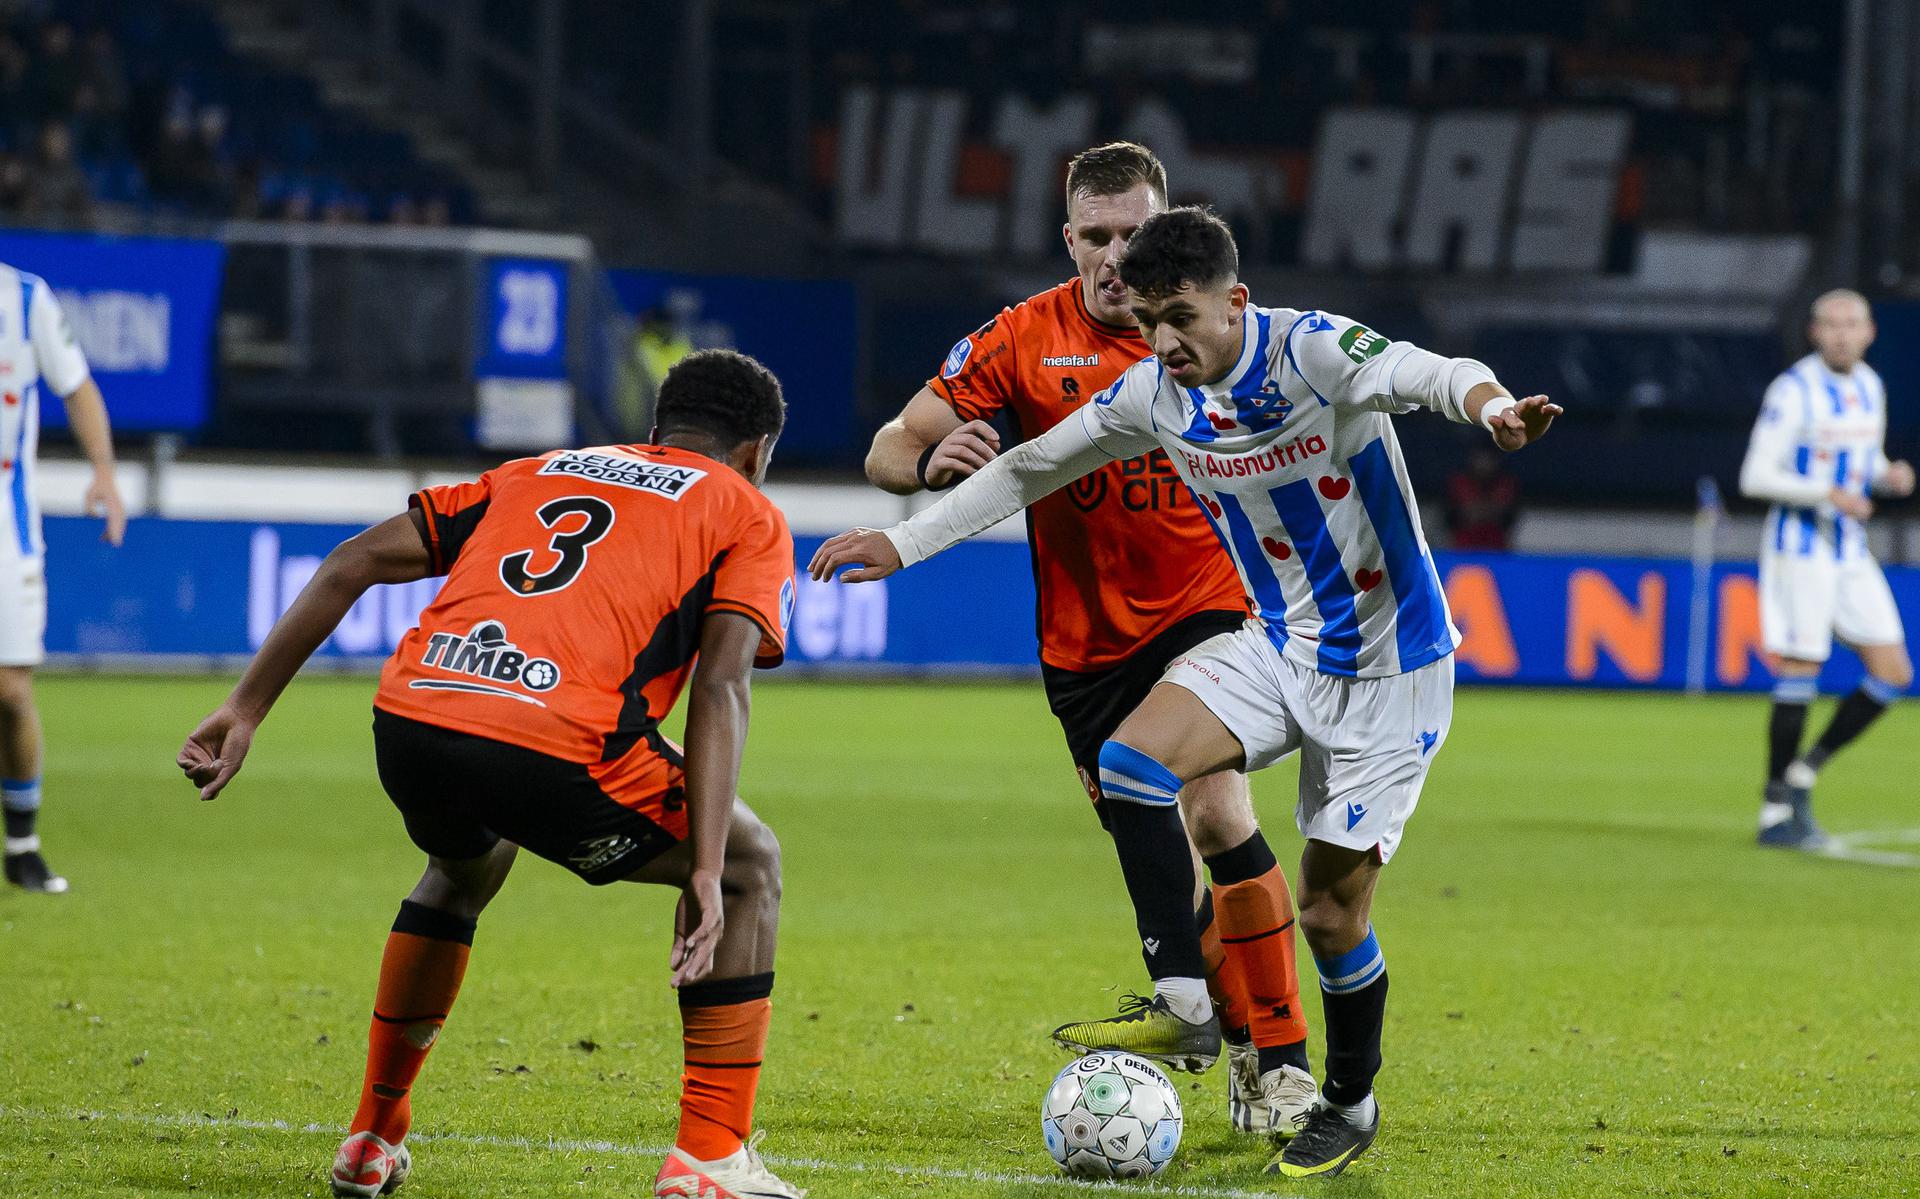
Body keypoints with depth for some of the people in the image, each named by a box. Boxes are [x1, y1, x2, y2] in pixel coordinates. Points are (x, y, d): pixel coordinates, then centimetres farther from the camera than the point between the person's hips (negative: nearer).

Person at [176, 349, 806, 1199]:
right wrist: (706, 872, -6)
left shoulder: (538, 473, 32)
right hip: (550, 746, -5)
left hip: (408, 718, 5)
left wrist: (245, 711, 21)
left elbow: (354, 562, 22)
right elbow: (719, 684, 1)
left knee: (466, 866, 39)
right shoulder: (747, 514, 19)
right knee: (751, 862, 19)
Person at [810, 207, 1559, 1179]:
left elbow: (1433, 375, -43)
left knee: (1330, 906, -2)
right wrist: (905, 543, 9)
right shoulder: (1154, 394, -5)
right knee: (1131, 764, -18)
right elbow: (1032, 467, 9)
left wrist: (1491, 407, -66)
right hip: (1278, 649, 5)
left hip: (1387, 669, -5)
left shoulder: (1314, 352, -24)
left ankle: (1351, 1103, 23)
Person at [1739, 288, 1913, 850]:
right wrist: (1829, 495, -24)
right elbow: (1756, 477, -15)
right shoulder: (1793, 391, -12)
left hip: (1851, 550, 7)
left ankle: (1803, 774, 14)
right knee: (1798, 677, -8)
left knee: (1893, 675, 1)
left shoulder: (1870, 387, 10)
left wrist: (1890, 475, -1)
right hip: (1800, 547, -7)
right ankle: (1776, 814, 1)